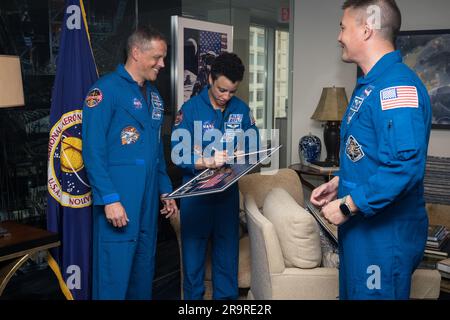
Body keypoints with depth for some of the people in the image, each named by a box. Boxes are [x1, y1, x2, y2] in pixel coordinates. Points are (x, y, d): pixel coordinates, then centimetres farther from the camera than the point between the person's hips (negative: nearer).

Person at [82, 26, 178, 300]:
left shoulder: (154, 95, 15)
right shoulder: (106, 89, -9)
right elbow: (93, 150, -14)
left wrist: (166, 190, 16)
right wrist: (109, 199, -19)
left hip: (149, 199, 7)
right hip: (118, 200, -7)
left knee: (144, 270, 15)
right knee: (114, 276, -1)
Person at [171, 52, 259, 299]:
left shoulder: (241, 109, 3)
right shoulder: (191, 108, -9)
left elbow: (254, 144, 9)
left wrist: (243, 152, -13)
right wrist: (207, 162, -29)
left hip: (228, 190, 3)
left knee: (227, 246, 11)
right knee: (194, 247, 7)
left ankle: (226, 295, 26)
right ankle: (193, 296, 23)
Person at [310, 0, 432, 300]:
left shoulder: (397, 84, -21)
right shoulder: (371, 84, 12)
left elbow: (405, 165, -31)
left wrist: (347, 206, -22)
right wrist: (337, 183, 9)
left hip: (386, 233, -10)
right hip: (360, 226, 10)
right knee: (352, 291, 22)